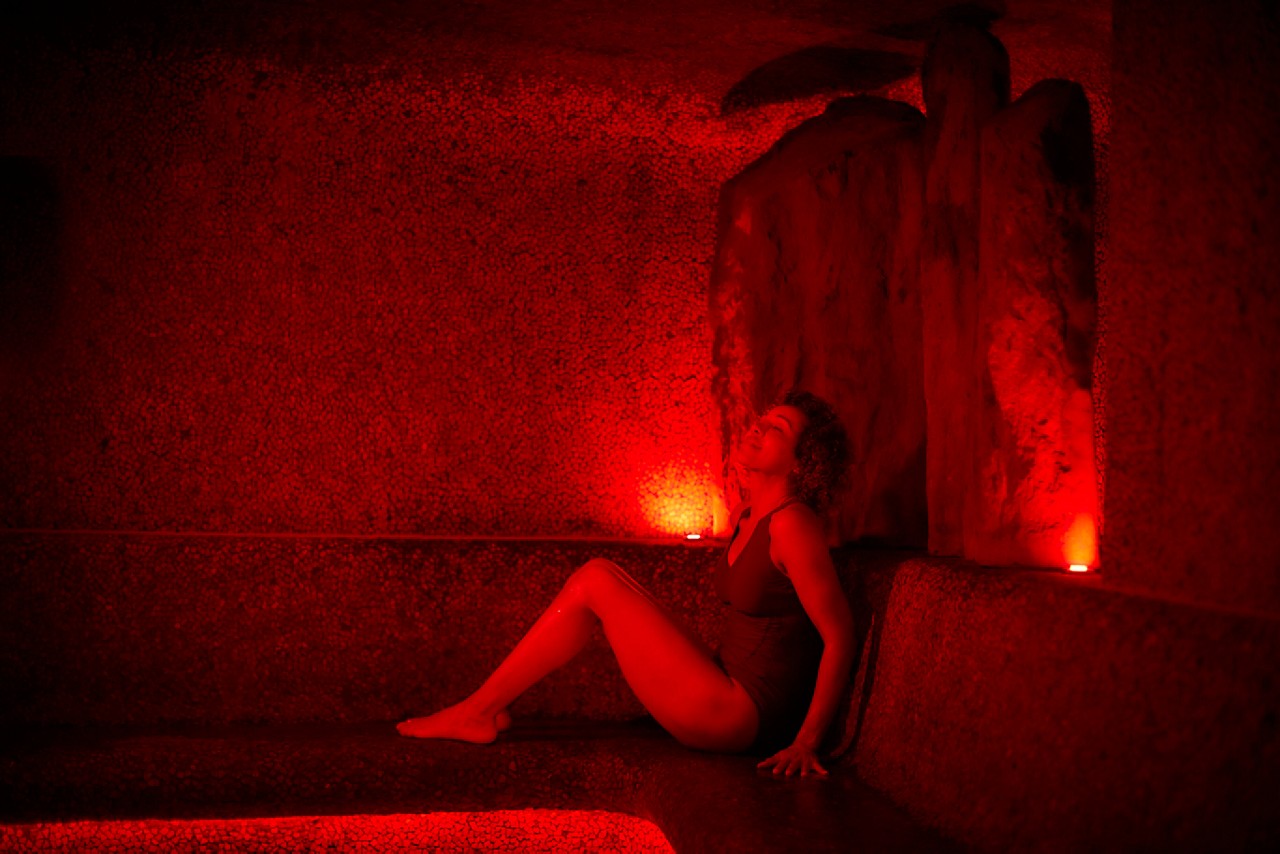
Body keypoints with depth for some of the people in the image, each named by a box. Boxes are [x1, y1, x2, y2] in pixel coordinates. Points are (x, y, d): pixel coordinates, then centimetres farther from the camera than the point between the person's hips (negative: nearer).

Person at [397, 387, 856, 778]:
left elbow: (840, 635, -17)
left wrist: (806, 741, -17)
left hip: (737, 718, -8)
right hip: (726, 698, 8)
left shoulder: (792, 524, -16)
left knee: (594, 583, -11)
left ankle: (476, 711, -1)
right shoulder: (743, 517, 12)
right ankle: (485, 709, 5)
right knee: (597, 574, 4)